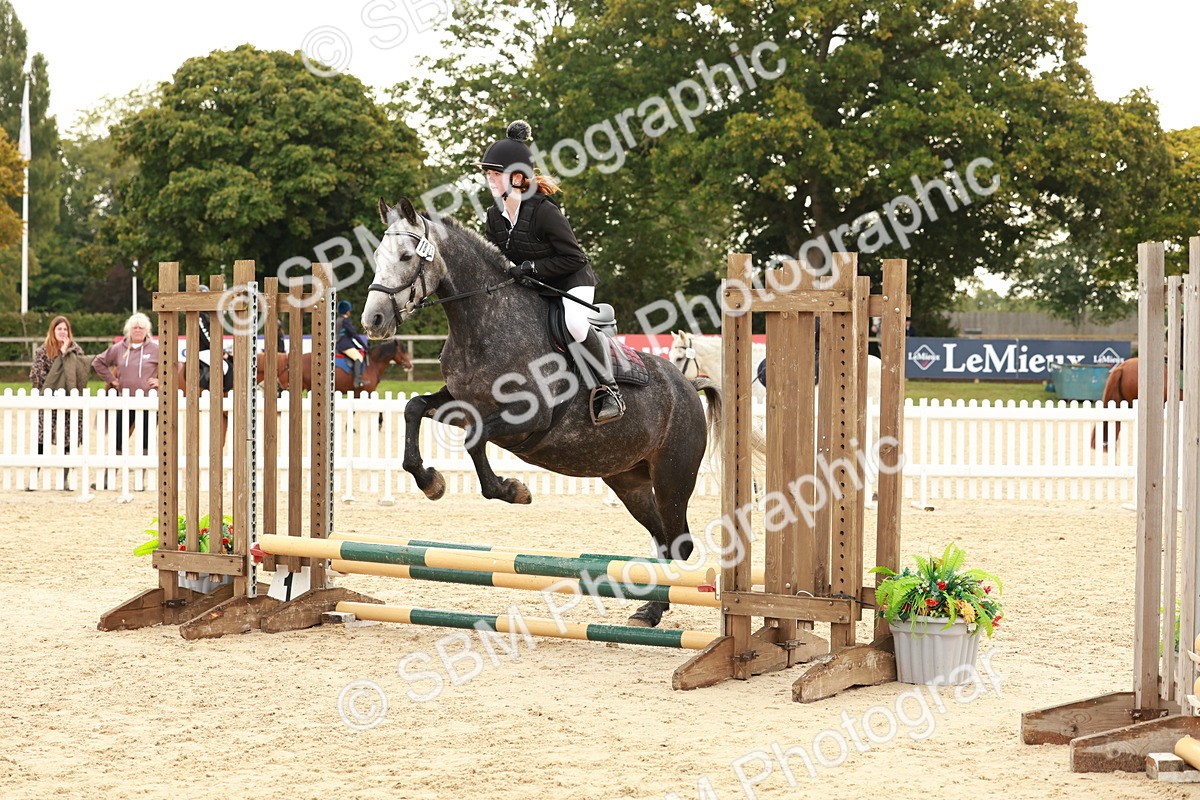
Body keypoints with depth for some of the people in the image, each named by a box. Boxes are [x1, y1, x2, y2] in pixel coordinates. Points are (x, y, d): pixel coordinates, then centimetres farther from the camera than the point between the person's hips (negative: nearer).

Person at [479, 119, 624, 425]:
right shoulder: (495, 215, -4)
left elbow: (574, 258, -22)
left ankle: (609, 389, -21)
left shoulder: (544, 211, -26)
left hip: (572, 282, -8)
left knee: (575, 322, -36)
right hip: (529, 287, 8)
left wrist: (531, 267, -27)